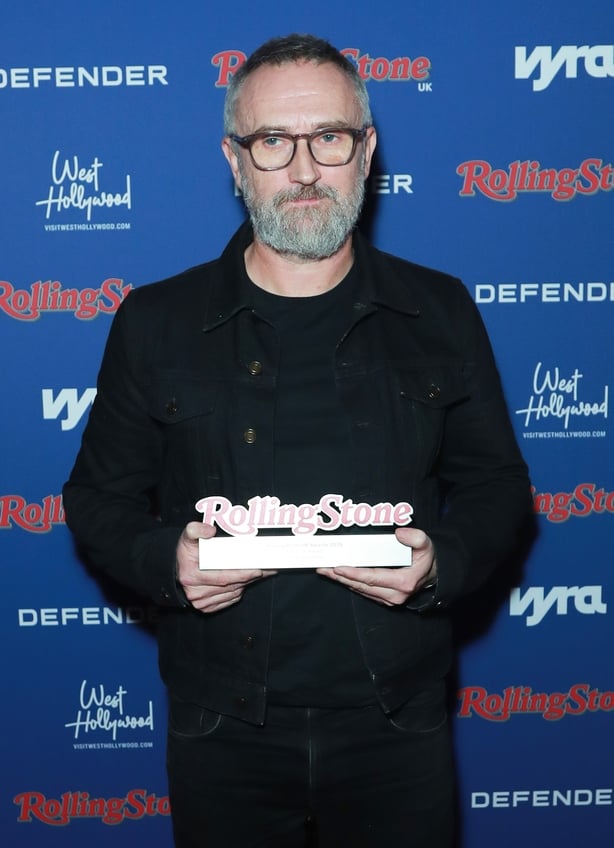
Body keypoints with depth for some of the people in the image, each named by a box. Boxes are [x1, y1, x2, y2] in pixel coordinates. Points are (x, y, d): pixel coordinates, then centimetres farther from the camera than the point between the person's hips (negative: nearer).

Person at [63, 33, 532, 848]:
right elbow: (100, 498, 5)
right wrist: (167, 560, -15)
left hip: (396, 723, 1)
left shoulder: (440, 313, 2)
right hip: (223, 728, 0)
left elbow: (496, 483, 6)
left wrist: (440, 564, -14)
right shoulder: (156, 323, 0)